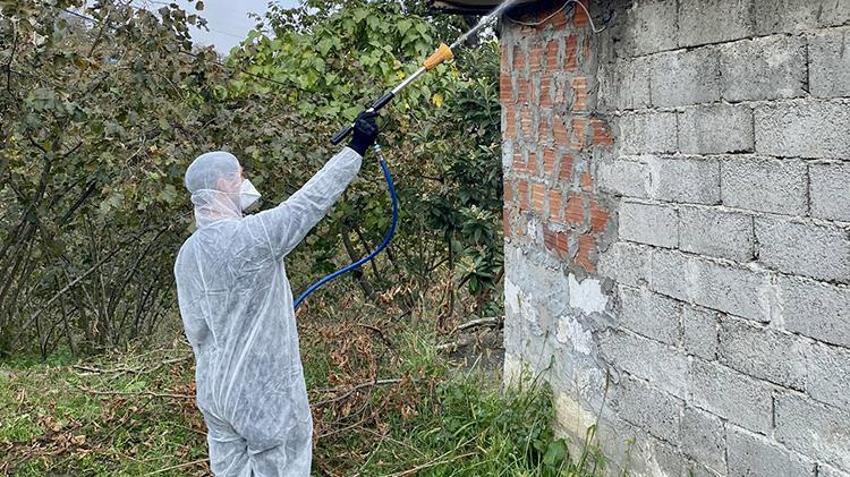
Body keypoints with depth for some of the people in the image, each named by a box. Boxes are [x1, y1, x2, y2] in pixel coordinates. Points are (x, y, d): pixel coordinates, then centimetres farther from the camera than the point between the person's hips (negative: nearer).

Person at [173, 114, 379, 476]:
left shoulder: (187, 254, 4)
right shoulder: (250, 236, -19)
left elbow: (195, 328, 10)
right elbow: (311, 200, -14)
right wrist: (357, 149, -6)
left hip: (215, 390, 8)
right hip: (265, 392, -7)